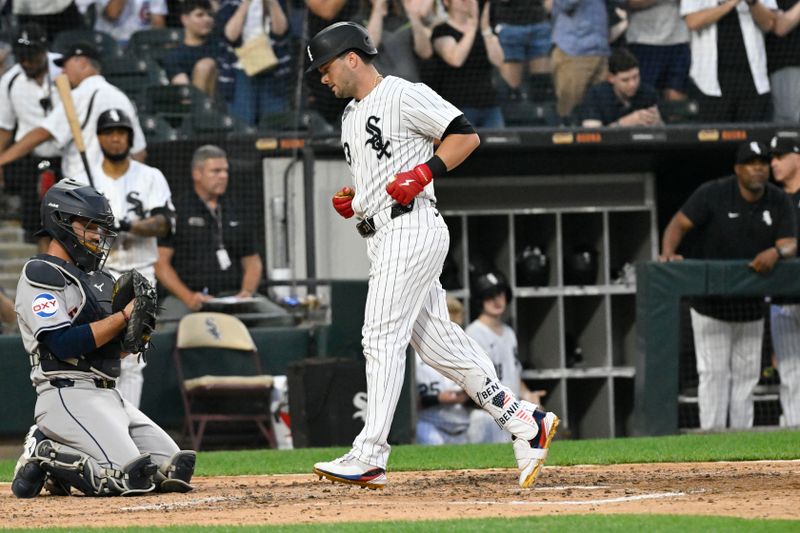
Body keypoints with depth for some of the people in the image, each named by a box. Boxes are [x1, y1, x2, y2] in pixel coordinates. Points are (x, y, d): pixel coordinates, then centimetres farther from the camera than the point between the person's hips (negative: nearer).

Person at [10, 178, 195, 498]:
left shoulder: (97, 279, 21)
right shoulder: (40, 275, -6)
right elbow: (64, 344, -18)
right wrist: (123, 316, -15)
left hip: (108, 396, 9)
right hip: (67, 396, -9)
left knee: (175, 470, -1)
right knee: (130, 478, -25)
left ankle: (58, 456, 7)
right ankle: (44, 455, -4)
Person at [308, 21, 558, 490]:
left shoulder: (405, 96, -7)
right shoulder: (352, 115, 22)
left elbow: (467, 136, -10)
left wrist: (425, 172, -20)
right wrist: (352, 201, 12)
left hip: (412, 228, -10)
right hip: (384, 236, 10)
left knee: (382, 338, -13)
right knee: (437, 342, 5)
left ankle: (370, 458, -16)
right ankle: (526, 423, 9)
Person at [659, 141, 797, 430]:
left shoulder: (779, 202, -3)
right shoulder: (713, 194, -14)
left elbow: (790, 244, -9)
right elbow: (679, 223, -16)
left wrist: (776, 252, -34)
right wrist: (668, 253, -36)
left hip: (751, 306, 4)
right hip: (711, 305, -4)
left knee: (747, 374, 10)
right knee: (713, 373, -5)